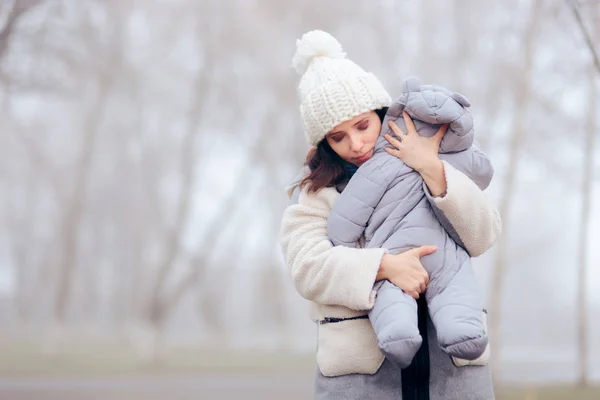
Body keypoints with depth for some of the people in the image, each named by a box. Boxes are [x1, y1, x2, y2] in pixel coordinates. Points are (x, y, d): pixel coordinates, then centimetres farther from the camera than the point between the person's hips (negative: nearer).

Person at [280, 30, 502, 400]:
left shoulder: (433, 172, 14)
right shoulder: (314, 192, 9)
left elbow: (484, 234, 1)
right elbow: (308, 267, -7)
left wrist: (433, 170, -10)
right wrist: (383, 265, -22)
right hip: (359, 366, -1)